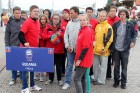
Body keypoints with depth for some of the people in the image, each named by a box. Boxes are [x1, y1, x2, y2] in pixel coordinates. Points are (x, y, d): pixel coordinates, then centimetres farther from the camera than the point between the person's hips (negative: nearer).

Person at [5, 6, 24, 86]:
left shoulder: (24, 22, -2)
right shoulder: (10, 22, 1)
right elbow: (7, 34, 2)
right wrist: (7, 45, -3)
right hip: (13, 46, 1)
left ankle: (22, 78, 20)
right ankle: (14, 78, 21)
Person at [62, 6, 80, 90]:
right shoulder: (69, 23, 8)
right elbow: (66, 35, 9)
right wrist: (67, 46, 0)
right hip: (70, 48, 4)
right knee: (69, 65, 9)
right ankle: (67, 82, 17)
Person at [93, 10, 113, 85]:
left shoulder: (108, 27, -10)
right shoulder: (97, 26, 14)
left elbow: (109, 39, -15)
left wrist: (104, 48, -16)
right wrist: (94, 45, 15)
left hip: (103, 50, -7)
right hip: (96, 49, 7)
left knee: (103, 66, 4)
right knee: (95, 65, 13)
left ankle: (101, 80, 13)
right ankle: (96, 78, 27)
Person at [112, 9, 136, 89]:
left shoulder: (130, 25, -1)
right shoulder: (115, 24, 2)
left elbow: (134, 34, 7)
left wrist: (133, 41, -11)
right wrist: (111, 46, -3)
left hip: (125, 49, -1)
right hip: (116, 49, 1)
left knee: (124, 67, 8)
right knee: (116, 66, 10)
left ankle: (123, 82, 20)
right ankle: (116, 81, 23)